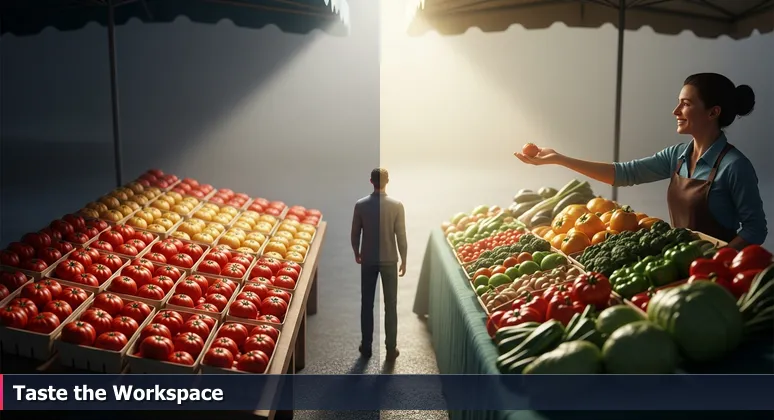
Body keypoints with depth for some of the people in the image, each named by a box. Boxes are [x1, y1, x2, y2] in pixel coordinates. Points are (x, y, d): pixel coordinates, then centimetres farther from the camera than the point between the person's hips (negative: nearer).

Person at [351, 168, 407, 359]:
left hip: (368, 260, 1)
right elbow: (401, 236, -8)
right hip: (389, 260, -1)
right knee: (390, 305, 7)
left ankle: (366, 346, 18)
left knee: (367, 304, 11)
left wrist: (357, 253, 17)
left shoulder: (361, 205, -6)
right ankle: (391, 349, 11)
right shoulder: (396, 205, -10)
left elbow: (355, 233, 0)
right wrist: (403, 260, 4)